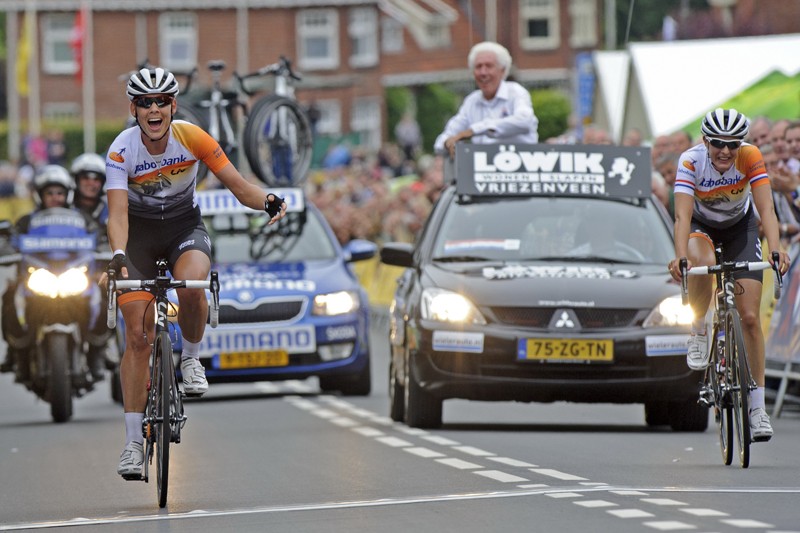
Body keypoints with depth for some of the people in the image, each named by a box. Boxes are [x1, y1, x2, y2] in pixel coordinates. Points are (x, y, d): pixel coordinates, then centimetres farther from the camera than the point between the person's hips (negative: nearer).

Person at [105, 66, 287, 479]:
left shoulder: (192, 138, -18)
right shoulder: (121, 150, -21)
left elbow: (238, 185, -18)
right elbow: (118, 212, -29)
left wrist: (268, 201, -39)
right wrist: (118, 257, -48)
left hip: (185, 227, 0)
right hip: (139, 233, 0)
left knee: (191, 285, -35)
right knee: (137, 336, -9)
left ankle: (190, 357, -4)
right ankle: (133, 442, -3)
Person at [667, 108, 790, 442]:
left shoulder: (750, 158, -28)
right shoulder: (691, 161, -30)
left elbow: (766, 209, -34)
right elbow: (682, 215, -39)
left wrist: (776, 251, -51)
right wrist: (680, 257, -55)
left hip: (740, 226, 1)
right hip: (701, 226, -1)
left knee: (749, 316, -8)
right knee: (702, 264, -38)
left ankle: (757, 406, -1)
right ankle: (698, 332, -10)